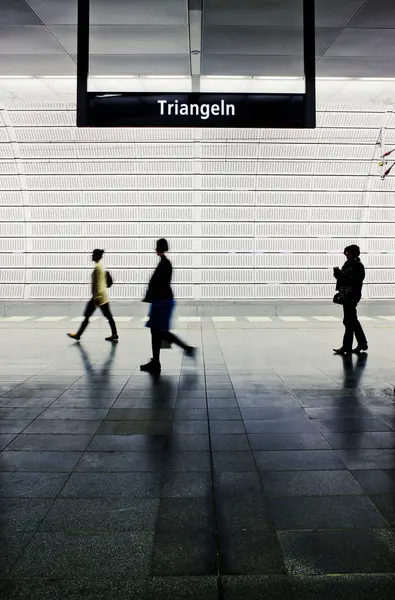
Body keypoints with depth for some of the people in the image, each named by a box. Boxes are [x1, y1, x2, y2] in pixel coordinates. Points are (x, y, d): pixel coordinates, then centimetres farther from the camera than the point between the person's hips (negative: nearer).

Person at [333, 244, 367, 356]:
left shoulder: (359, 266, -9)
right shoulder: (347, 264, 12)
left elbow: (355, 280, -20)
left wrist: (341, 273, -22)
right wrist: (338, 274, -4)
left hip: (352, 296, -8)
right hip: (345, 296, 8)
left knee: (348, 321, -7)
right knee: (352, 320, 14)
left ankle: (347, 347, -2)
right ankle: (362, 344, 26)